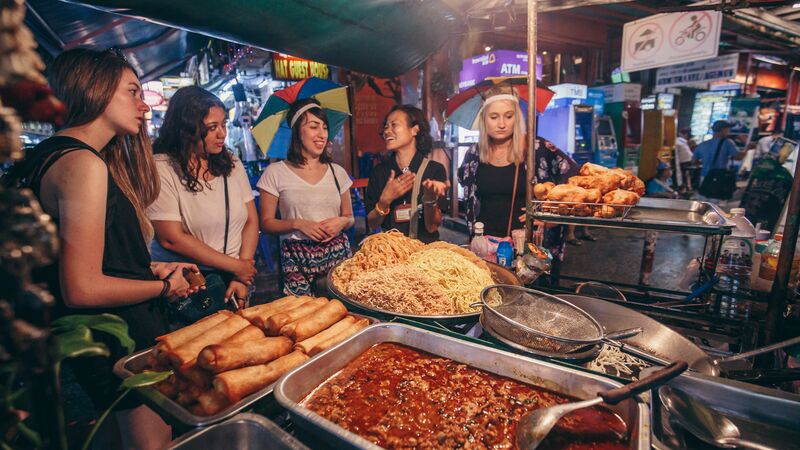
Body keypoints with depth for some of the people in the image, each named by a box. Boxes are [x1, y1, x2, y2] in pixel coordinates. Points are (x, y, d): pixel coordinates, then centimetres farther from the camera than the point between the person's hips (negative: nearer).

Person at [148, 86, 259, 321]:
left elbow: (251, 221, 1)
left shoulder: (231, 163, 3)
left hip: (233, 282, 5)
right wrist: (237, 267, -13)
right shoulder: (162, 169, -13)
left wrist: (241, 278, -9)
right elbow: (171, 239, -17)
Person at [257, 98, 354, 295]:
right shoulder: (275, 173, 0)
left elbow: (350, 218, 15)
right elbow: (266, 223, 1)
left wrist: (342, 222, -7)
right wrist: (297, 223, -14)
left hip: (338, 253, 3)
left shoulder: (337, 172, 8)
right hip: (297, 259, -2)